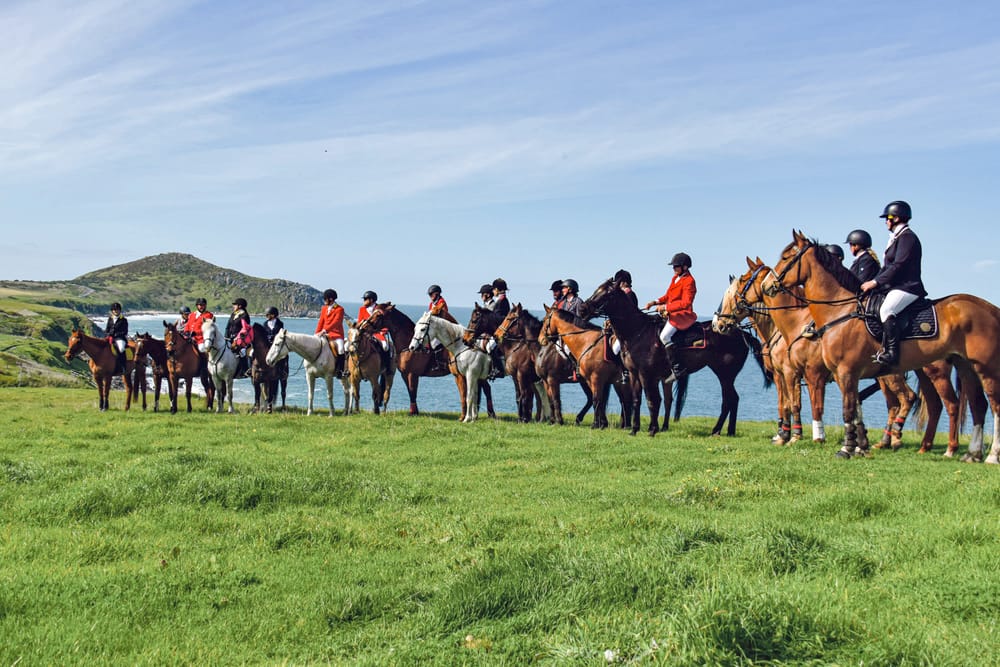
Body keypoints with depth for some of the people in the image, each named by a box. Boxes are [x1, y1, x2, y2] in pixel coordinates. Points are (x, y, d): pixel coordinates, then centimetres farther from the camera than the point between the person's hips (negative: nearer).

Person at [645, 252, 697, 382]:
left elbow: (685, 303, -21)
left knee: (664, 336, -25)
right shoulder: (675, 278, 16)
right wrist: (655, 302, 5)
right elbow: (668, 296, 22)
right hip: (671, 313, 10)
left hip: (683, 314, -10)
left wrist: (666, 307, -22)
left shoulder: (689, 281, -13)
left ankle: (678, 368, -25)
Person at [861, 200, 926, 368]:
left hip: (907, 288, -11)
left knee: (886, 310, -32)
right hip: (896, 287, 11)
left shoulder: (907, 237, -10)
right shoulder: (897, 238, 22)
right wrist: (871, 283, 10)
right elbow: (887, 267, 22)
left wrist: (876, 282, -19)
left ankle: (891, 352, -35)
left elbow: (898, 266, -19)